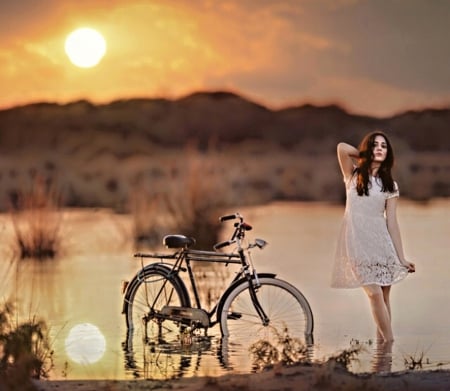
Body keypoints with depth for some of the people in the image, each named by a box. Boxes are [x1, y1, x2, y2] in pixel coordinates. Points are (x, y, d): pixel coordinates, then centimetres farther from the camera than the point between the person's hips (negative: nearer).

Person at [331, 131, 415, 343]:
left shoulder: (390, 185, 10)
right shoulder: (353, 176, 6)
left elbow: (392, 222, 6)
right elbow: (342, 148, -12)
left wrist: (401, 258, 1)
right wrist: (365, 156, 5)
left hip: (381, 241, 3)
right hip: (357, 240, -3)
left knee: (384, 296, 2)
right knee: (375, 294, -11)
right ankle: (390, 343, -8)